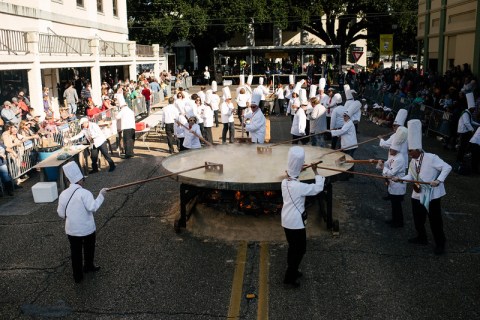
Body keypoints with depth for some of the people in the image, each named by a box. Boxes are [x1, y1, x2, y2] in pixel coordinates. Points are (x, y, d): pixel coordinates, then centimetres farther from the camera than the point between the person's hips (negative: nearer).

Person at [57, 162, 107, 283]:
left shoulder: (63, 194, -3)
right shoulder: (84, 193, -19)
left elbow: (61, 213, 3)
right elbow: (93, 207, -28)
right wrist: (101, 195, -19)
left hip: (71, 230, 4)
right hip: (87, 228, -3)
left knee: (75, 253, 14)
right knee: (89, 249, 22)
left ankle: (77, 276, 22)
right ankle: (88, 266, 43)